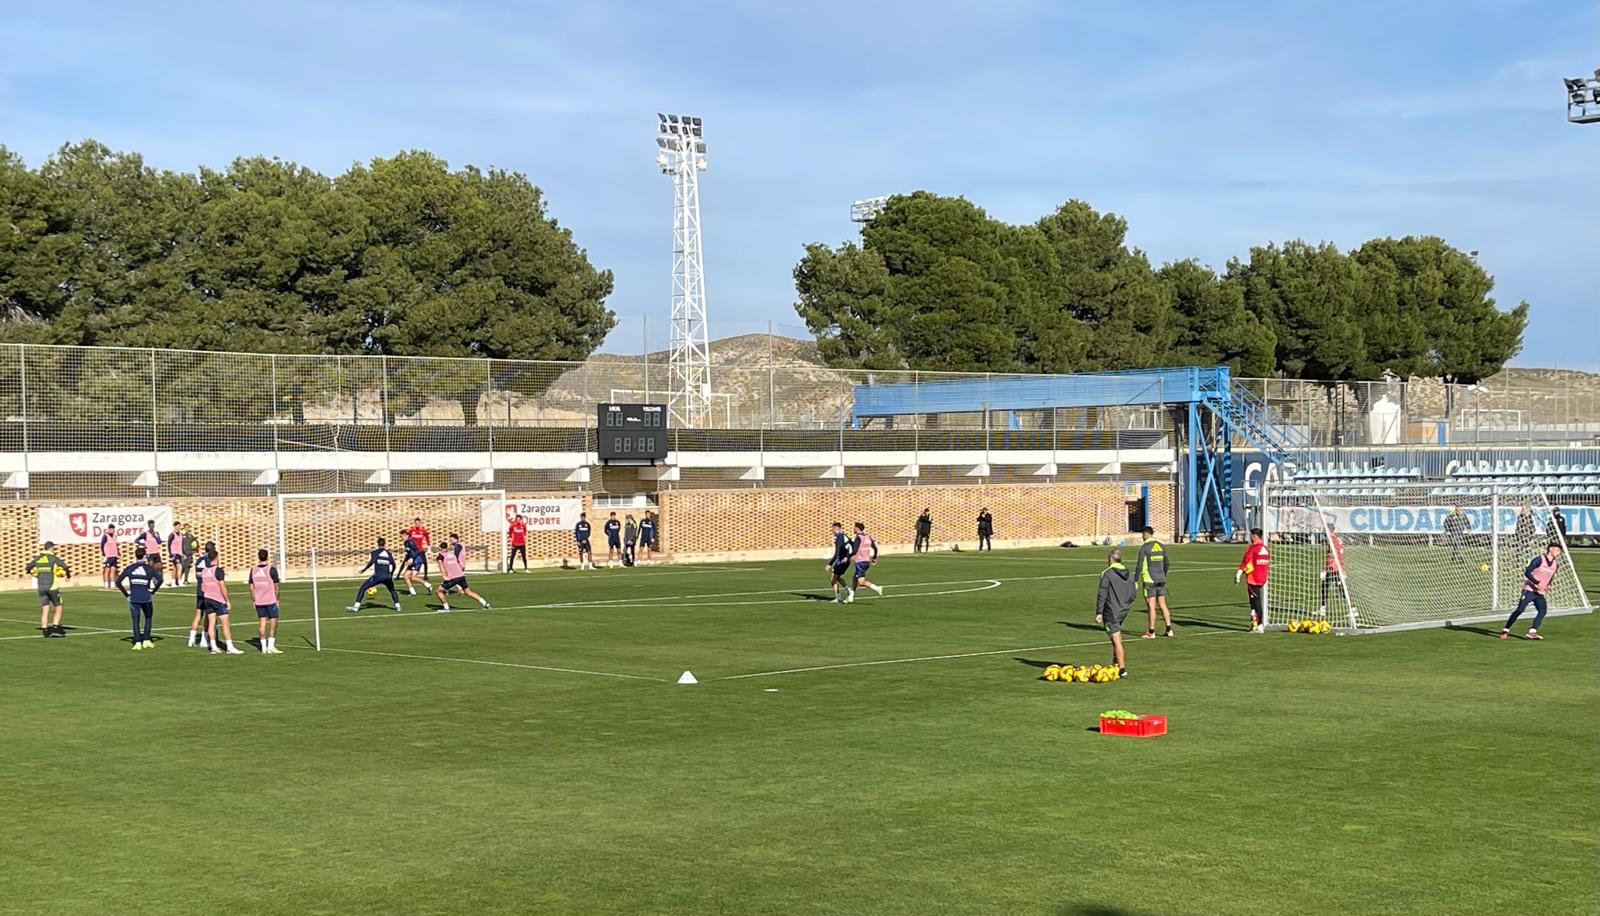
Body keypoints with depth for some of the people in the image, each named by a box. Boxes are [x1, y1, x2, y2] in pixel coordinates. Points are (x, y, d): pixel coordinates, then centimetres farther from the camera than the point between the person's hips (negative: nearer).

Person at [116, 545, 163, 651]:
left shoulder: (130, 568, 2)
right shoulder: (149, 568, -2)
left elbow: (118, 581, -1)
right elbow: (160, 579, -13)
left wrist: (126, 593, 4)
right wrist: (153, 591, -3)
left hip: (133, 598, 1)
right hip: (146, 598, -1)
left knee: (135, 620, 4)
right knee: (148, 618, 18)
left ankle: (137, 643, -5)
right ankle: (146, 640, 14)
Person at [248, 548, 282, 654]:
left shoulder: (253, 570, 2)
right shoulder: (272, 569, -9)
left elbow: (251, 587, 5)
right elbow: (276, 586, -7)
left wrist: (253, 601, 12)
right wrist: (277, 599, 4)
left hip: (258, 601, 4)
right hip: (271, 600, -4)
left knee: (261, 622, 8)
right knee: (273, 622, 3)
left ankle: (264, 647, 8)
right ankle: (271, 646, -3)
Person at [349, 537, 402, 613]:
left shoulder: (375, 551, 8)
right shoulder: (389, 553, 18)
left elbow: (371, 562, -7)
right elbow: (393, 565, 9)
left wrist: (364, 569, 4)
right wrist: (391, 575, 22)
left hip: (378, 575, -3)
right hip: (387, 576, 3)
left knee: (363, 587, 7)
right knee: (392, 590, 29)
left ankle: (356, 606, -1)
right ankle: (397, 605, 13)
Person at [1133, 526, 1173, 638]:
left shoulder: (1144, 547, -9)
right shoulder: (1161, 546, 9)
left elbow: (1139, 565, -12)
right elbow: (1166, 563, 15)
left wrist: (1136, 581, -7)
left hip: (1149, 581, -6)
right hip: (1161, 580, 6)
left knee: (1151, 606, -3)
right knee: (1163, 605, 11)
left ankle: (1151, 632, -1)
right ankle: (1169, 629, 9)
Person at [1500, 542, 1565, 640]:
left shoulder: (1555, 564, 10)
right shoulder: (1539, 559, -11)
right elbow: (1527, 572, -17)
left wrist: (1548, 586, 7)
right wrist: (1538, 583, -25)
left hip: (1540, 593, 6)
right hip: (1529, 590, -6)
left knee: (1543, 610, -17)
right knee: (1520, 610, -12)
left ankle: (1532, 632, -19)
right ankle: (1505, 630, -1)